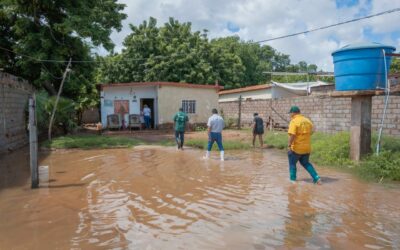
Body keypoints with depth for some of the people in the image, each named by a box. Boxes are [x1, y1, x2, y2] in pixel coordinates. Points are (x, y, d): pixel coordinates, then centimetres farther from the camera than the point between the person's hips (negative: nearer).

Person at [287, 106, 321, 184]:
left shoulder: (294, 121, -15)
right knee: (305, 163, 23)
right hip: (307, 148, 6)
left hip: (296, 148, -6)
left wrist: (289, 146, -19)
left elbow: (292, 135, -24)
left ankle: (293, 180, 16)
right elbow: (310, 133, 14)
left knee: (292, 164, 13)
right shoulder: (308, 121, 7)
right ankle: (316, 178, 15)